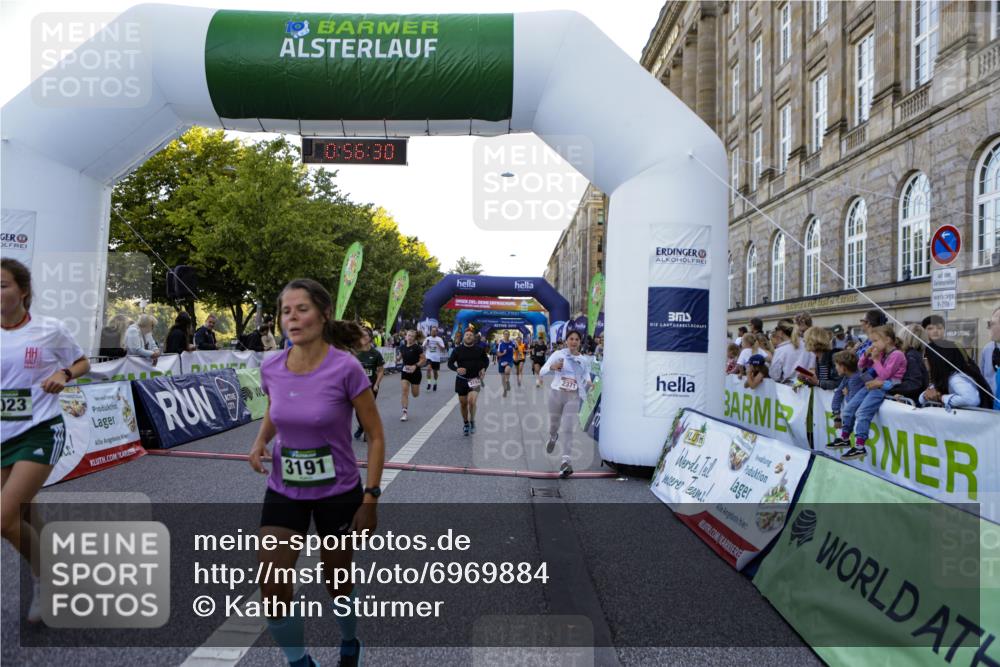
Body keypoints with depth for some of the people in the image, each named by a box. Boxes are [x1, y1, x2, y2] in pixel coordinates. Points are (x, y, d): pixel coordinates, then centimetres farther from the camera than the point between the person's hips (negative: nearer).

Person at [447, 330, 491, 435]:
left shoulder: (479, 349, -1)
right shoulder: (457, 350, -3)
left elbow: (486, 360, 15)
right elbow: (450, 363, -1)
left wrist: (483, 369, -4)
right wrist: (457, 369, -21)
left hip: (475, 379, -1)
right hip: (461, 379, 1)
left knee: (472, 401, -20)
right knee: (463, 403, 9)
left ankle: (472, 421, 6)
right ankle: (466, 424, 31)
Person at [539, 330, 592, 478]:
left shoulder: (584, 360, 8)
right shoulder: (558, 354, -1)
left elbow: (586, 378, 14)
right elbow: (542, 371, -5)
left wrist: (589, 384, -9)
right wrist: (552, 367, -26)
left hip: (574, 397, 1)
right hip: (556, 393, 0)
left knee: (568, 428, -10)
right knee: (554, 425, 12)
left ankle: (565, 461, -12)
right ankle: (552, 438, 50)